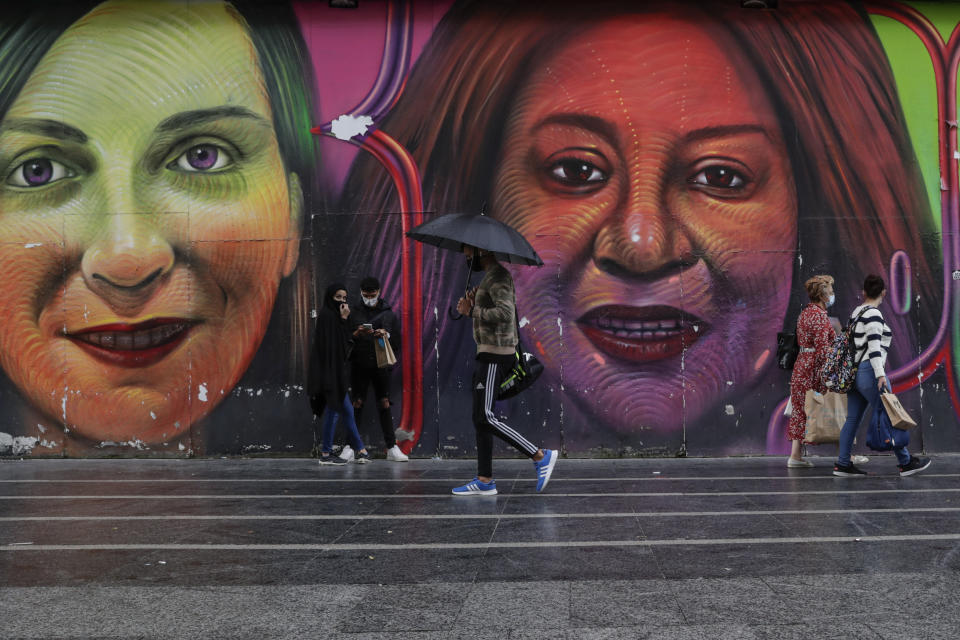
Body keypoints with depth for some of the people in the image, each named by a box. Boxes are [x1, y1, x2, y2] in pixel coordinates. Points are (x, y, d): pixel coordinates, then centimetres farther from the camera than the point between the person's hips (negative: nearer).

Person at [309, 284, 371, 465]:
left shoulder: (334, 315, 17)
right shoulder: (327, 315, -12)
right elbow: (331, 343, -21)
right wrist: (343, 320, -18)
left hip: (336, 370, 10)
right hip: (330, 370, -10)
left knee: (346, 410, 10)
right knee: (334, 409, -4)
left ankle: (361, 450, 14)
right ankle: (326, 454, 4)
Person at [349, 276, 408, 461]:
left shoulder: (388, 313, 9)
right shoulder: (354, 313, 6)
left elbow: (397, 341, 7)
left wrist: (386, 335, -12)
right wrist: (357, 334, -15)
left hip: (380, 364, 1)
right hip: (359, 364, -1)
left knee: (384, 404, 2)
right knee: (357, 404, -1)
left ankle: (392, 447, 4)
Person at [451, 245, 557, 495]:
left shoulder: (498, 276, -11)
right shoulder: (491, 276, 21)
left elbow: (505, 313, -25)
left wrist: (473, 311, -18)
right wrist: (473, 306, 8)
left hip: (495, 355, -11)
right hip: (488, 355, 11)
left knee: (485, 417, -13)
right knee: (480, 418, 9)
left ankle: (540, 456, -9)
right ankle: (485, 481, 12)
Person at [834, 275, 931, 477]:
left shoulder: (855, 313, 15)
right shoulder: (873, 314, -11)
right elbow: (874, 345, -19)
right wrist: (880, 374, -25)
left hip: (854, 370, 9)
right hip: (869, 371, -9)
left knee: (853, 419, 7)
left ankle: (842, 464, 6)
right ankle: (905, 463, 8)